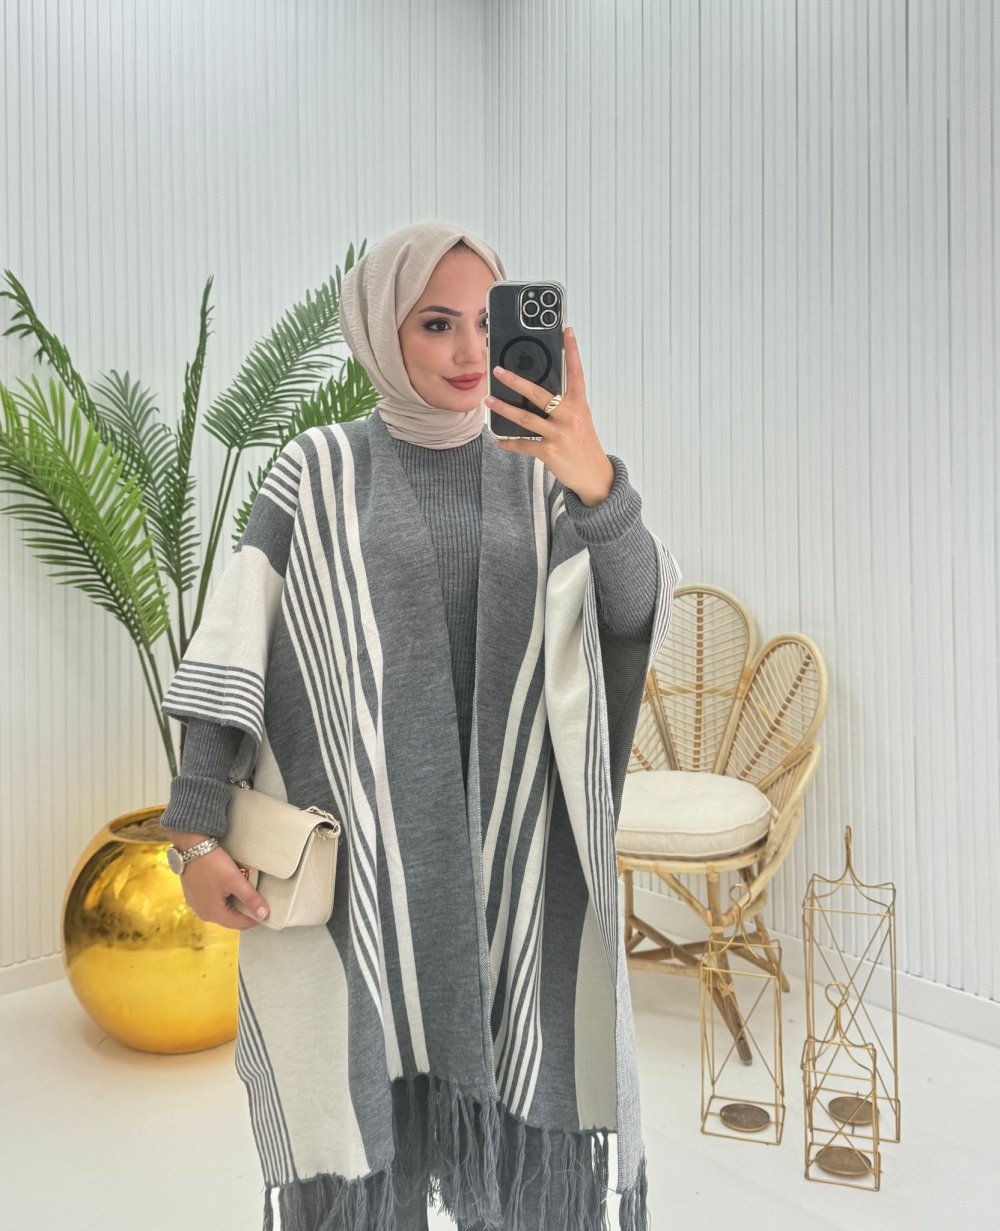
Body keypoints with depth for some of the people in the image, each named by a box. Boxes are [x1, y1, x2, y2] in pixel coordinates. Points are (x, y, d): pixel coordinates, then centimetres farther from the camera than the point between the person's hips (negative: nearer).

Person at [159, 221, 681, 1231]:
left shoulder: (540, 476, 6)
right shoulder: (317, 471, 2)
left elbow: (636, 614, -10)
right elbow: (231, 651, 0)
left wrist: (596, 481, -29)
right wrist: (196, 834, -5)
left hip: (508, 850, 2)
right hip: (350, 846, -1)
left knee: (523, 1113, 7)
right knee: (358, 1113, 6)